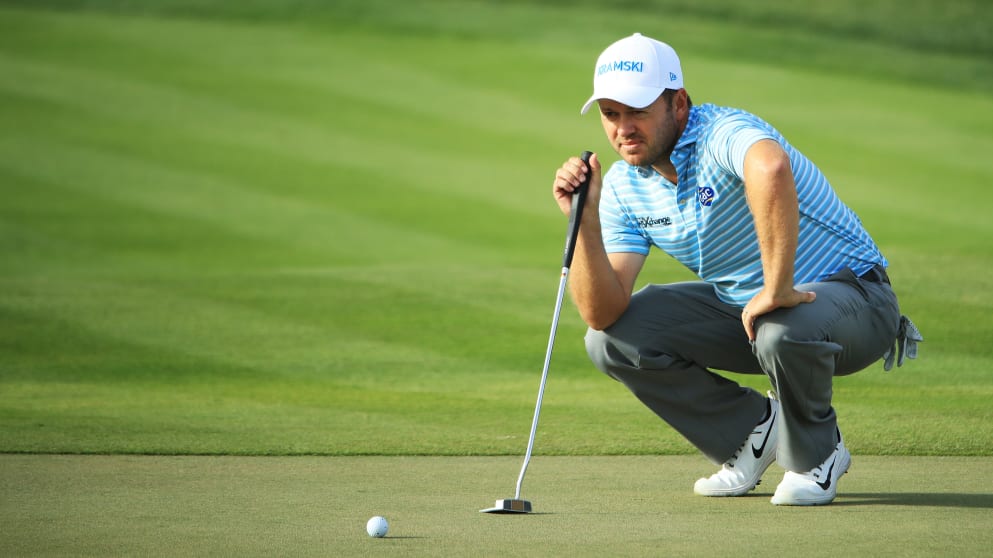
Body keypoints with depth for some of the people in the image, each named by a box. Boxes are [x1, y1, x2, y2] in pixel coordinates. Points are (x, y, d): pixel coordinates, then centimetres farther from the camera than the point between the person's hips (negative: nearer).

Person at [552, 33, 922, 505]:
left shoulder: (722, 134, -27)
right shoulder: (621, 185, -4)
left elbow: (771, 168, -54)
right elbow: (601, 313, -10)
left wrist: (777, 289, -48)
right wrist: (586, 221, -23)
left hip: (852, 295, -7)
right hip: (739, 307, 7)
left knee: (782, 331, -40)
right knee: (612, 340, -8)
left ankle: (816, 455, -7)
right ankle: (752, 431, 9)